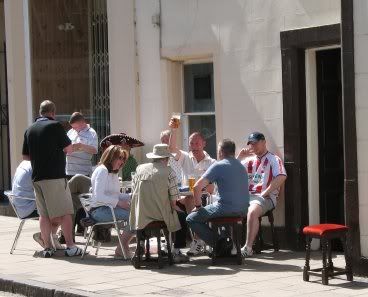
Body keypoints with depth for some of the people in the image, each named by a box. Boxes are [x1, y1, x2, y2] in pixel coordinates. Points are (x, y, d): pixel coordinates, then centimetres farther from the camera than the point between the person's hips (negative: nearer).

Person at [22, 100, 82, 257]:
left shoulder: (30, 130, 9)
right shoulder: (55, 126, -8)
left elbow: (25, 156, 15)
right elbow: (69, 149, -2)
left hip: (37, 177, 6)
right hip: (55, 176, -6)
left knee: (44, 214, 11)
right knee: (64, 212, -1)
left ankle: (47, 247, 12)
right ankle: (70, 246, -3)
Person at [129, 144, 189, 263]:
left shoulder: (140, 169, 5)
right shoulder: (168, 171, -7)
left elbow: (135, 191, 9)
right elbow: (174, 196, -8)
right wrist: (174, 206, 12)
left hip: (141, 216, 5)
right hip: (161, 215, -5)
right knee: (182, 216, 21)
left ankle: (140, 247, 33)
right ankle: (176, 252, 16)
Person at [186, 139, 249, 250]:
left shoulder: (218, 166, -7)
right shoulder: (241, 167, 16)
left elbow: (197, 187, -11)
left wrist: (198, 206, 1)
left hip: (226, 207, -8)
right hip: (243, 210, 8)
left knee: (191, 219, 5)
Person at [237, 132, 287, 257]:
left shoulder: (273, 159, 4)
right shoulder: (249, 160, 23)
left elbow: (281, 177, -13)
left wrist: (265, 192, -16)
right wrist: (239, 158, 7)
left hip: (265, 197, -6)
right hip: (246, 195, 6)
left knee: (252, 212, -36)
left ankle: (248, 247, -34)